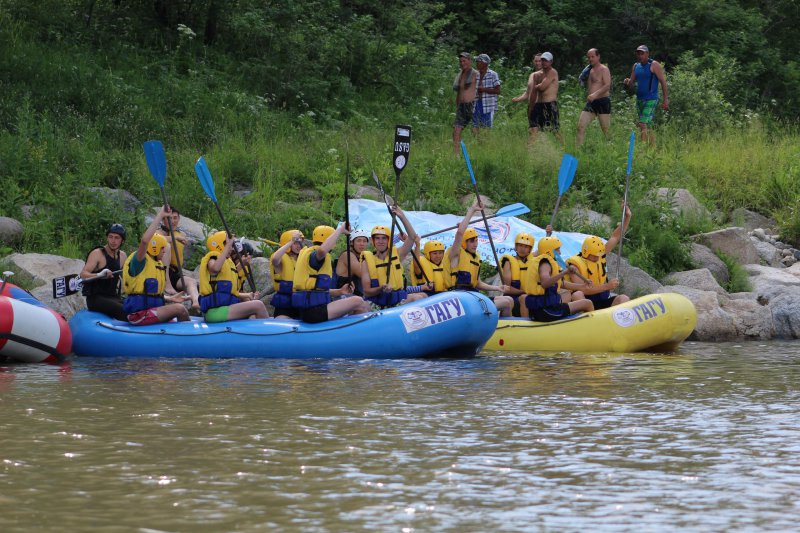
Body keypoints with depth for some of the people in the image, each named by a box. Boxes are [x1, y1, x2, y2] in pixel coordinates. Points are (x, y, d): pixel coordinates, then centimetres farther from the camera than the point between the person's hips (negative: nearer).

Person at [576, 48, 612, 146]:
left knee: (606, 130, -5)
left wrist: (595, 94, -30)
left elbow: (607, 86, -18)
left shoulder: (604, 70, -5)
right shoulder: (590, 70, 19)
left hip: (602, 101, -7)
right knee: (580, 126, -4)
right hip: (591, 103, 7)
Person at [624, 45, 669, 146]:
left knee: (643, 124, -18)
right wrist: (627, 82, -9)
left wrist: (666, 100, -13)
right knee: (648, 126, 10)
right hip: (639, 99, 7)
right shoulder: (636, 66, 13)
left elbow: (663, 82, -8)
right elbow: (631, 83, 17)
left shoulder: (654, 65, -7)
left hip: (651, 100, -7)